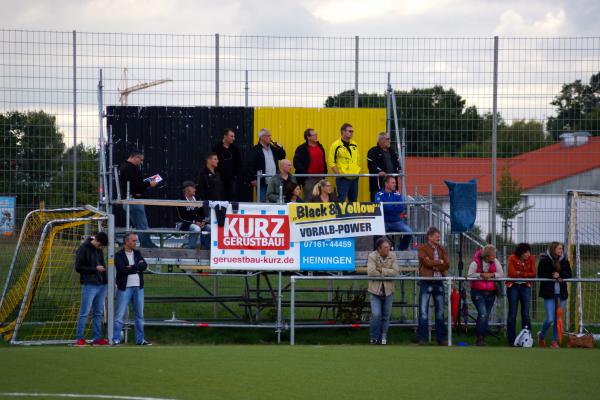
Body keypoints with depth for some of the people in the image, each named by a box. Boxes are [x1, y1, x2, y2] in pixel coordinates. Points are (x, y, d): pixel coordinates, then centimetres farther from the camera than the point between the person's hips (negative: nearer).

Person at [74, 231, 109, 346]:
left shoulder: (99, 250, 13)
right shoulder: (83, 249, -9)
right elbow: (78, 267, -11)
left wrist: (105, 279, 14)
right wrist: (95, 269, -16)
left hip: (101, 285, 7)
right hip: (89, 285, -7)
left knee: (98, 313, 9)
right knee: (84, 313, -6)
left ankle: (97, 338, 13)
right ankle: (79, 338, -2)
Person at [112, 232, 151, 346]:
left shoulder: (137, 253, 13)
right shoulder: (119, 255, -3)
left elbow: (144, 266, -2)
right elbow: (122, 269, -18)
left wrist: (132, 267, -13)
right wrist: (137, 267, -10)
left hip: (138, 287, 5)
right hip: (125, 288, -5)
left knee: (140, 314, 10)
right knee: (120, 314, -6)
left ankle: (140, 339, 16)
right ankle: (116, 339, -3)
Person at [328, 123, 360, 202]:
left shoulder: (354, 145, 12)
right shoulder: (336, 145, -7)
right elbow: (331, 163, -8)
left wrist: (358, 171, 11)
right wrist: (339, 174, -15)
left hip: (354, 178, 6)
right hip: (343, 178, -6)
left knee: (354, 200, 11)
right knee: (341, 201, -8)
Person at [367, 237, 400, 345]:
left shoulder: (392, 256, 0)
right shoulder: (372, 256, -10)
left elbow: (395, 271, -9)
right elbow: (371, 272, -22)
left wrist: (382, 270, -17)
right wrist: (387, 273, -13)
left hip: (388, 290, 3)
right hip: (376, 290, -3)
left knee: (386, 316, 10)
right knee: (376, 315, -11)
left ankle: (383, 339, 21)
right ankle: (374, 338, 5)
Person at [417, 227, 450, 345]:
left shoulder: (441, 249, 12)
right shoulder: (422, 248, -2)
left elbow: (447, 264, 1)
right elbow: (427, 262, -16)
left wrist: (433, 265, -11)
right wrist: (440, 262, -4)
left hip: (439, 283, 4)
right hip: (426, 283, -4)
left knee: (440, 312, 8)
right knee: (423, 312, -3)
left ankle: (441, 338, 14)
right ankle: (422, 339, 1)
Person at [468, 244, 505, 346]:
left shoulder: (495, 262, 0)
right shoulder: (476, 262, -10)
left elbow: (501, 274, -3)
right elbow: (470, 275, -17)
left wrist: (491, 275, -17)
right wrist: (481, 275, -24)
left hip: (490, 293, 4)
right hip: (478, 292, -4)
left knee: (486, 316, 7)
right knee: (483, 314, -18)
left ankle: (482, 338, 18)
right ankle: (479, 337, -10)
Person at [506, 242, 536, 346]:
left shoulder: (530, 259, -2)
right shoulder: (512, 258, -10)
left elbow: (533, 274, -7)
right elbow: (512, 273, -18)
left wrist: (520, 273, -16)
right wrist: (526, 274, -10)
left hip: (525, 286, 2)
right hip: (513, 286, -2)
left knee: (525, 313, 1)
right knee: (512, 313, 2)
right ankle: (512, 340, 6)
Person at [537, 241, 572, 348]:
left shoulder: (564, 260, 5)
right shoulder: (544, 260, -6)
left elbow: (569, 274, 4)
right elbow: (540, 275, -8)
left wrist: (559, 275, -13)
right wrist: (552, 277, -18)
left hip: (561, 293, 4)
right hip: (549, 293, -4)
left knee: (558, 319, 7)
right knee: (550, 319, -9)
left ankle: (555, 341, 19)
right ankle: (541, 335, 19)